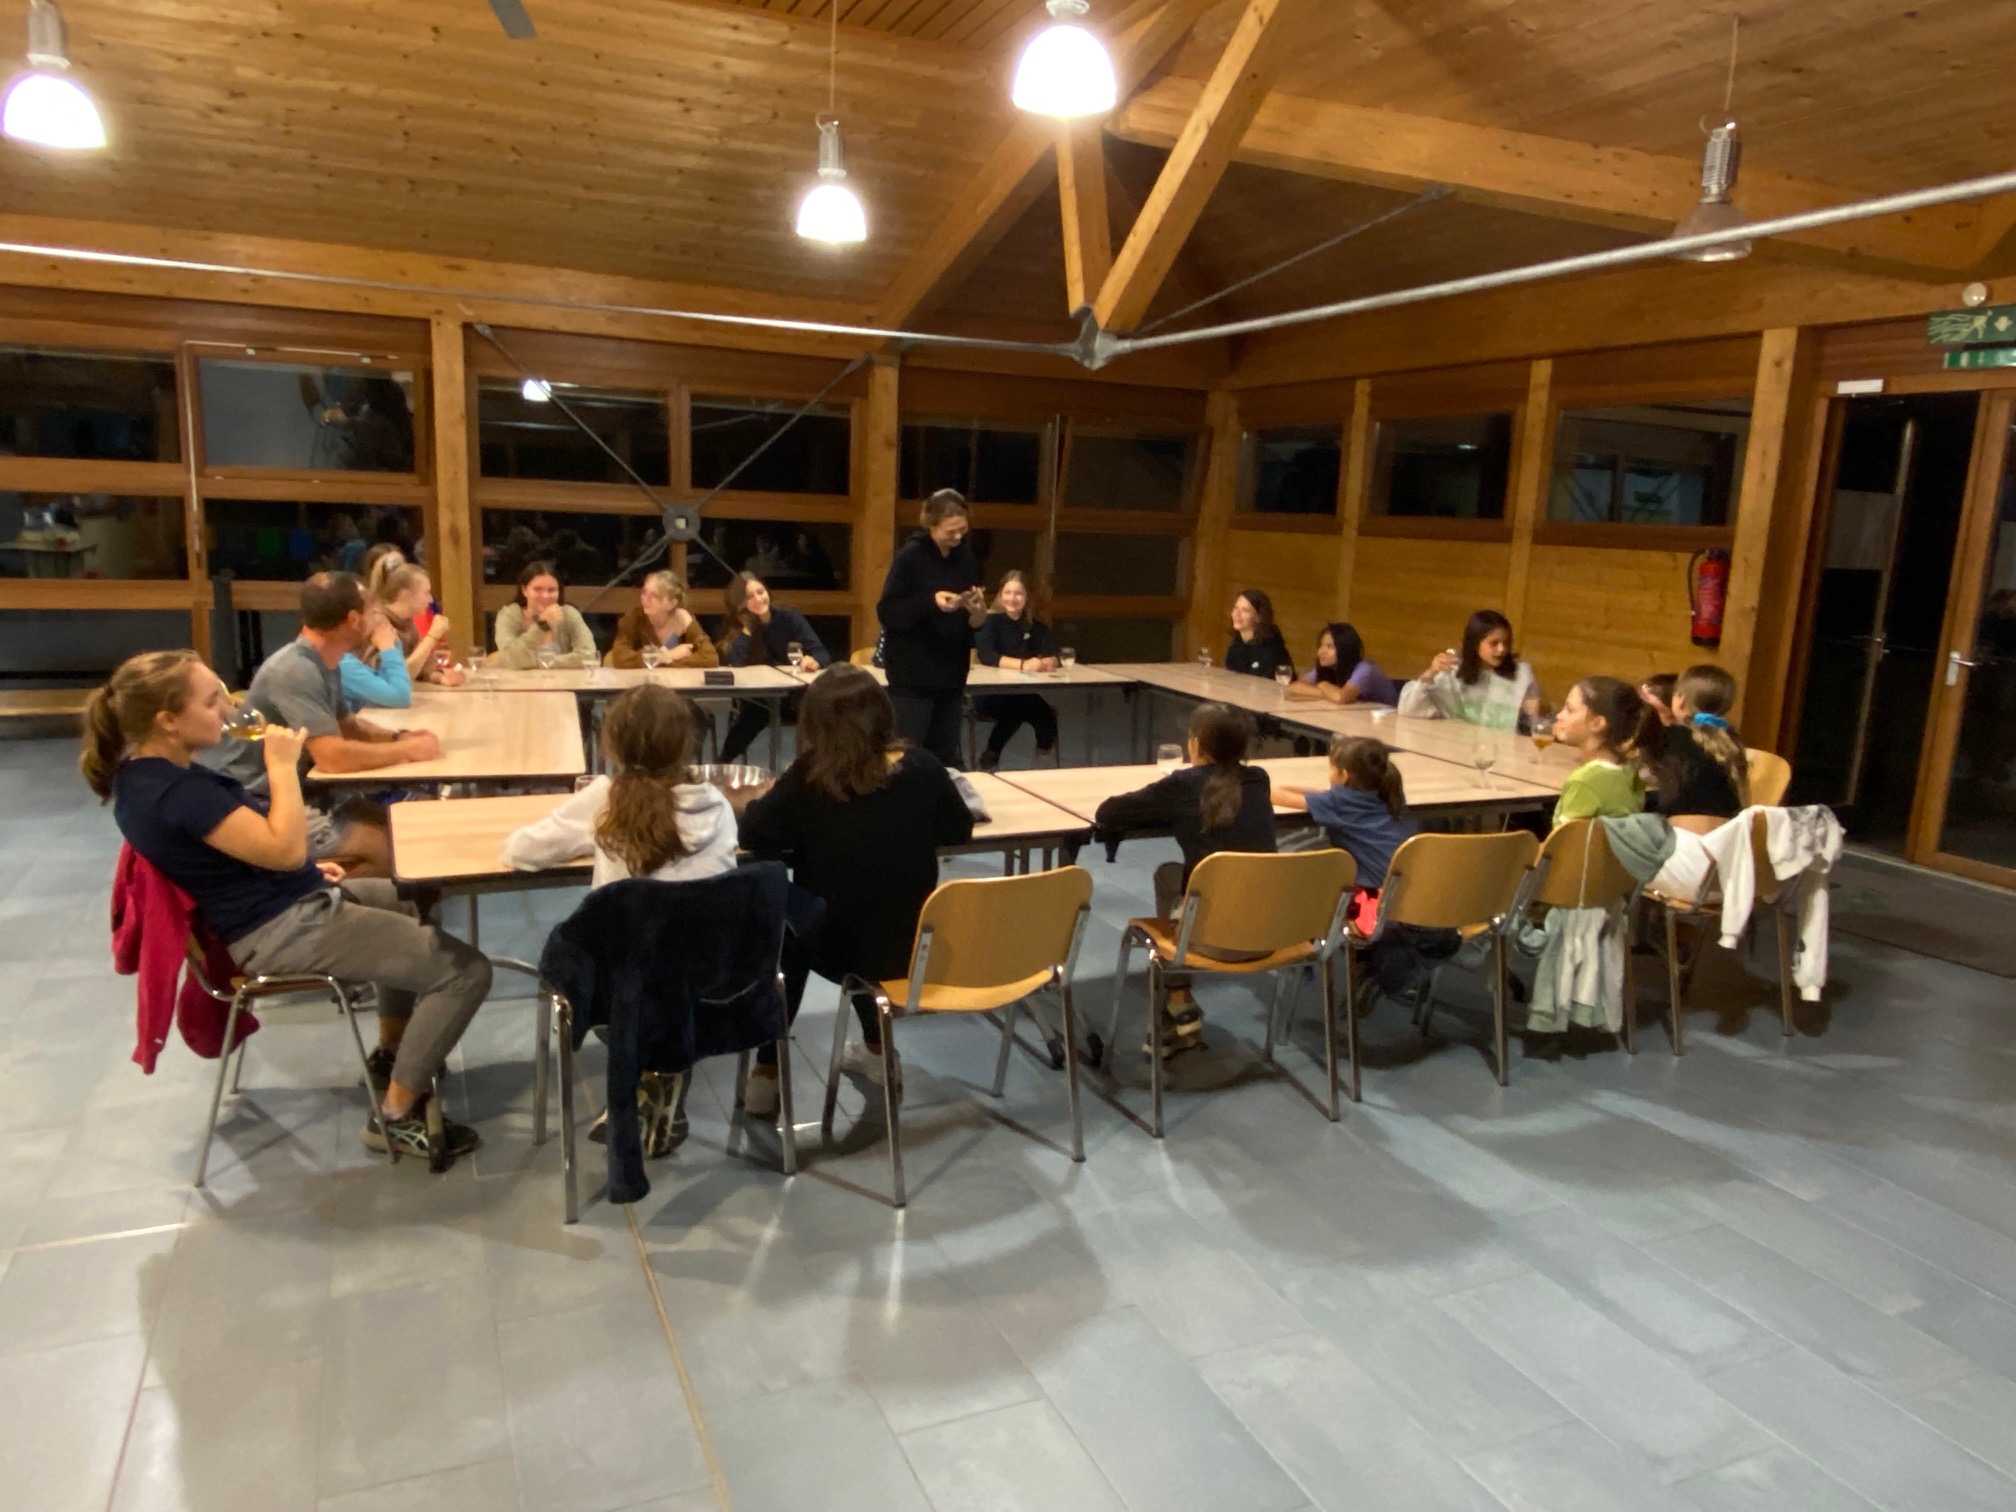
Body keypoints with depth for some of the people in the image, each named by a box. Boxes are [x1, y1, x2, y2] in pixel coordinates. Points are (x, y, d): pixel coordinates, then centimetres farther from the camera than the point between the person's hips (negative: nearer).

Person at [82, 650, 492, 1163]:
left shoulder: (148, 772, 5)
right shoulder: (177, 792, -28)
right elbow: (285, 849, -30)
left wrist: (308, 868, 9)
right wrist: (282, 765, -21)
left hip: (284, 903, 11)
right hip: (283, 932, -11)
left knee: (413, 903, 32)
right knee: (465, 970, -15)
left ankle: (390, 1054, 36)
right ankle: (395, 1118, -2)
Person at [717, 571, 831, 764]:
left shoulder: (789, 618, -5)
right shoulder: (736, 626, -2)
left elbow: (822, 654, -13)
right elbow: (734, 664, -19)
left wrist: (815, 661, -37)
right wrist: (747, 626, -16)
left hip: (795, 694, 0)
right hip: (758, 699, 0)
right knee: (750, 712, -33)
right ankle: (724, 763, -20)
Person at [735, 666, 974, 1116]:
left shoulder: (810, 777, -18)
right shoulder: (923, 767, -11)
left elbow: (752, 835, -8)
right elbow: (960, 830, 5)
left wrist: (773, 798, 10)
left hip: (837, 948, -3)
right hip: (911, 946, 3)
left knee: (781, 931, 30)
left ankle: (766, 1075, 29)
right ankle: (877, 1052, 45)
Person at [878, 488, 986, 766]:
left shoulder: (967, 558, 6)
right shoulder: (910, 556, -8)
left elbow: (973, 624, 11)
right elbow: (887, 612, -12)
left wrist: (978, 611, -12)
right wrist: (931, 602, -23)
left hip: (952, 675, 5)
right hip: (912, 675, -5)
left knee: (946, 757, 9)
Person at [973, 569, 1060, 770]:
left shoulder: (1036, 626, 5)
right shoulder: (991, 621, -6)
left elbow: (1052, 659, -7)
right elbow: (986, 656, -23)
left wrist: (1042, 663, -32)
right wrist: (1023, 664, -36)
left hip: (1025, 694, 3)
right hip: (989, 694, -3)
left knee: (1047, 714, -27)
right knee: (1015, 707, -34)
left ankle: (1044, 755, -2)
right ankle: (989, 759, -14)